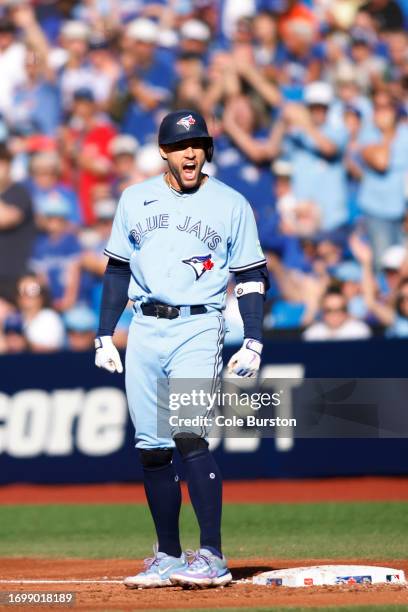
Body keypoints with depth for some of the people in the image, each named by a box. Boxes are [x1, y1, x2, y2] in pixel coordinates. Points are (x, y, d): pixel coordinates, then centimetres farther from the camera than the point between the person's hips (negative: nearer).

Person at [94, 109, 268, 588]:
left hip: (198, 328, -4)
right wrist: (104, 337, 10)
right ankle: (168, 558, 11)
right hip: (144, 329, 4)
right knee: (151, 446, 3)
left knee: (189, 436, -20)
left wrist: (253, 343, -5)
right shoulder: (135, 200, 12)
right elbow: (118, 270, 16)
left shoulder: (231, 205, 3)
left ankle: (211, 557, -19)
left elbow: (251, 278, 4)